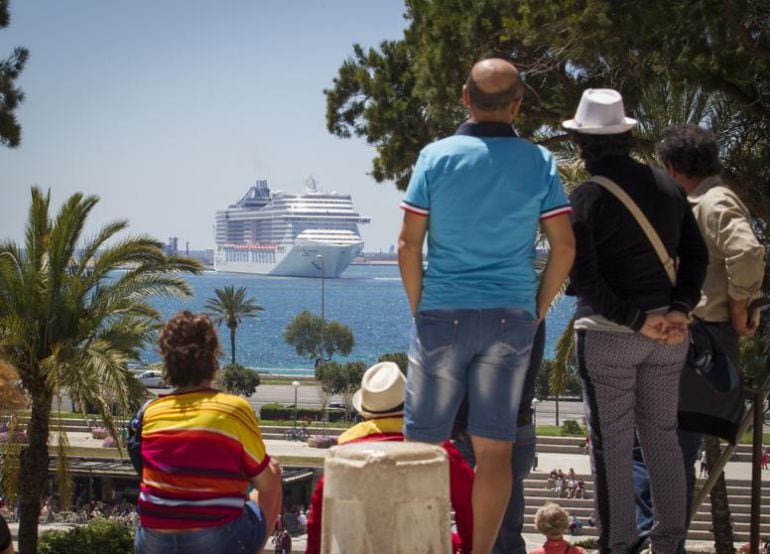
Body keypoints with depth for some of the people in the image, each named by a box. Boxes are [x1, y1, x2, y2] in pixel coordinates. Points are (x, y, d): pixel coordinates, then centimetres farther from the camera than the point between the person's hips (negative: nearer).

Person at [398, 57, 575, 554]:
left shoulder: (437, 158, -4)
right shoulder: (539, 163, 0)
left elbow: (409, 243, -5)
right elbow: (564, 246, -1)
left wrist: (419, 307, 7)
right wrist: (539, 309, 9)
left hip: (443, 314, -1)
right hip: (511, 319, 1)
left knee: (424, 444, 6)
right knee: (495, 448, 5)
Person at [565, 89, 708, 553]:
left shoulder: (587, 197, -10)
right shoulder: (667, 186, 6)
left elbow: (583, 276, -17)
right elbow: (696, 254, 5)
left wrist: (636, 319, -15)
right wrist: (679, 310, -3)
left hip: (607, 332, -5)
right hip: (668, 333, 5)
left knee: (613, 443, 1)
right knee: (663, 435, 13)